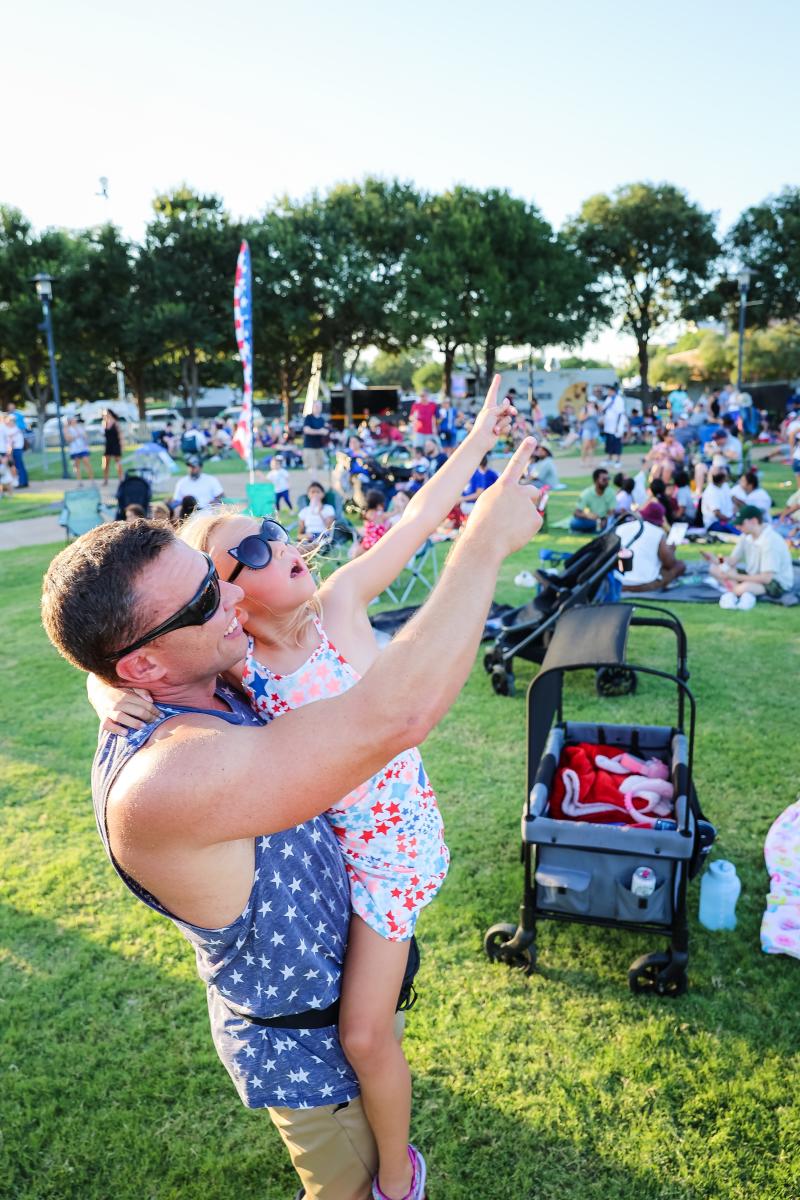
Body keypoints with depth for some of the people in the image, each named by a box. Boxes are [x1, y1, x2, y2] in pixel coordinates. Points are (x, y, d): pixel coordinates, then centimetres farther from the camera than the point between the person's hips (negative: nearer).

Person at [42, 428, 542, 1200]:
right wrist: (485, 542, -39)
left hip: (331, 982, 8)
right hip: (304, 1044, -8)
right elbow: (394, 715, -49)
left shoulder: (177, 700, -14)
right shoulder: (162, 781, -43)